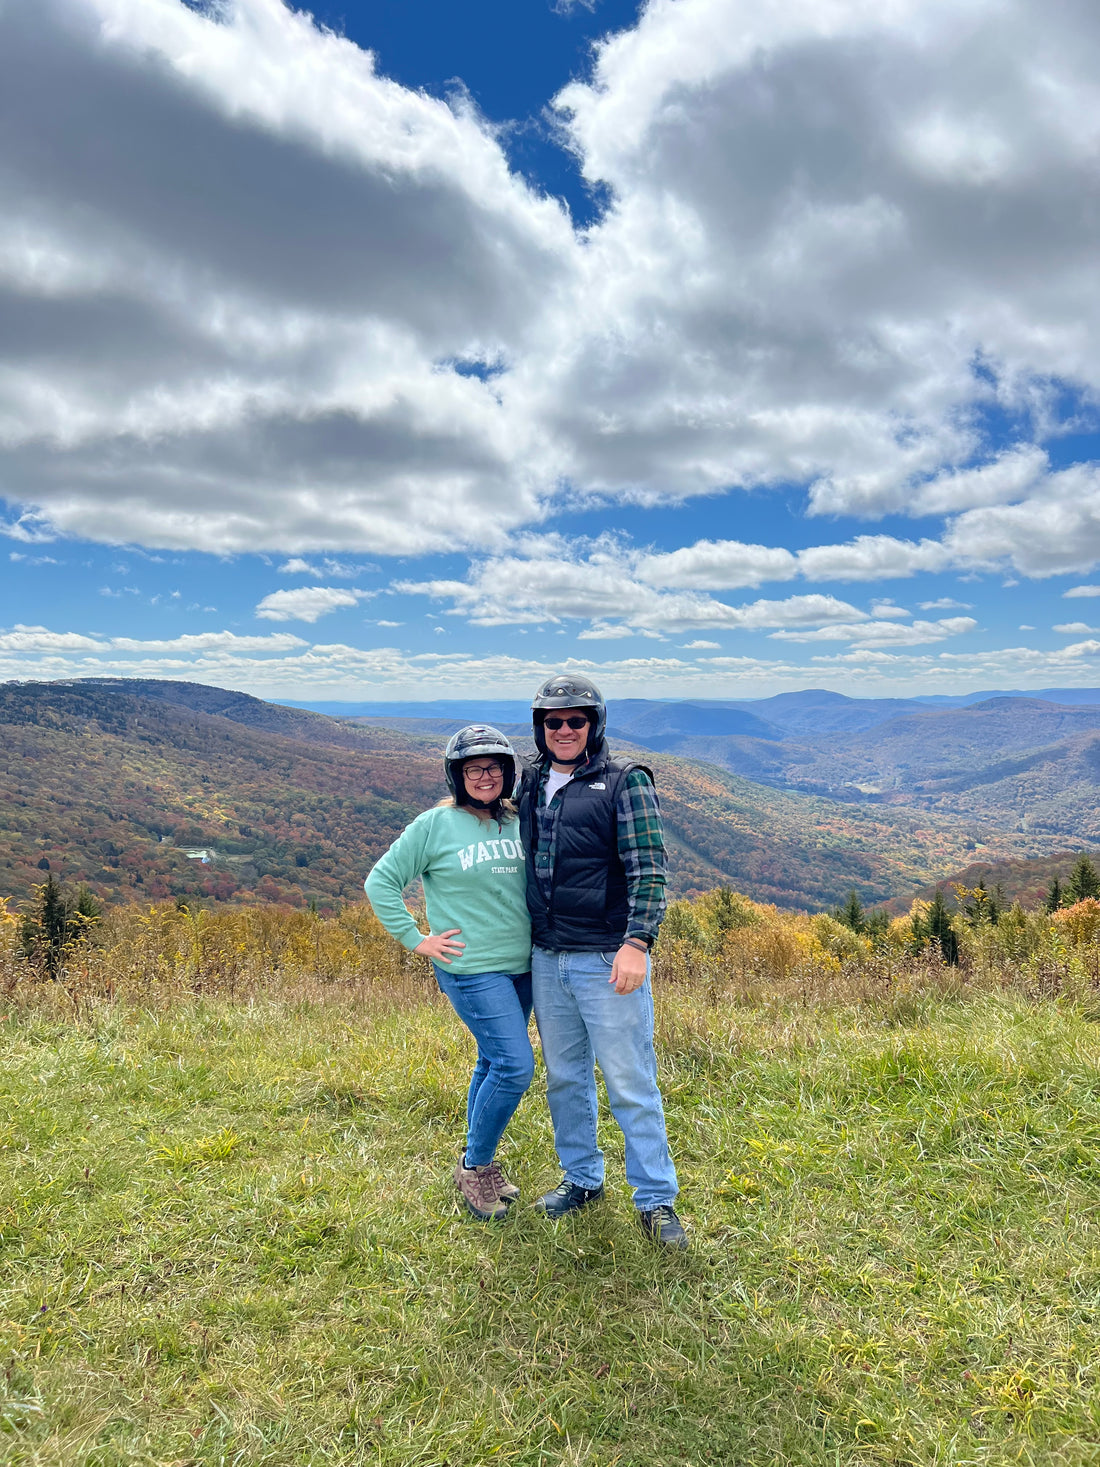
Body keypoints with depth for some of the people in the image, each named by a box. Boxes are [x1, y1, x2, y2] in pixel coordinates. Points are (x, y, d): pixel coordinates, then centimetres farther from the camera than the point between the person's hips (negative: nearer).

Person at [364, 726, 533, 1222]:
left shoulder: (519, 822, 7)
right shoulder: (436, 825, -9)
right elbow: (380, 882, -5)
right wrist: (416, 939, -8)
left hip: (522, 966, 6)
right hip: (472, 969, -6)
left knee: (494, 1064, 14)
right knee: (515, 1066, -10)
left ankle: (480, 1164, 32)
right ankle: (475, 1166, 11)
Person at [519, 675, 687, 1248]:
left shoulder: (625, 782, -7)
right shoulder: (531, 786, 10)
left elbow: (648, 870, -13)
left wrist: (637, 942, -22)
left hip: (607, 960, -5)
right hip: (546, 960, 6)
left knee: (630, 1083, 2)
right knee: (564, 1077, 17)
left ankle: (656, 1200, 17)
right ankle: (581, 1179, 35)